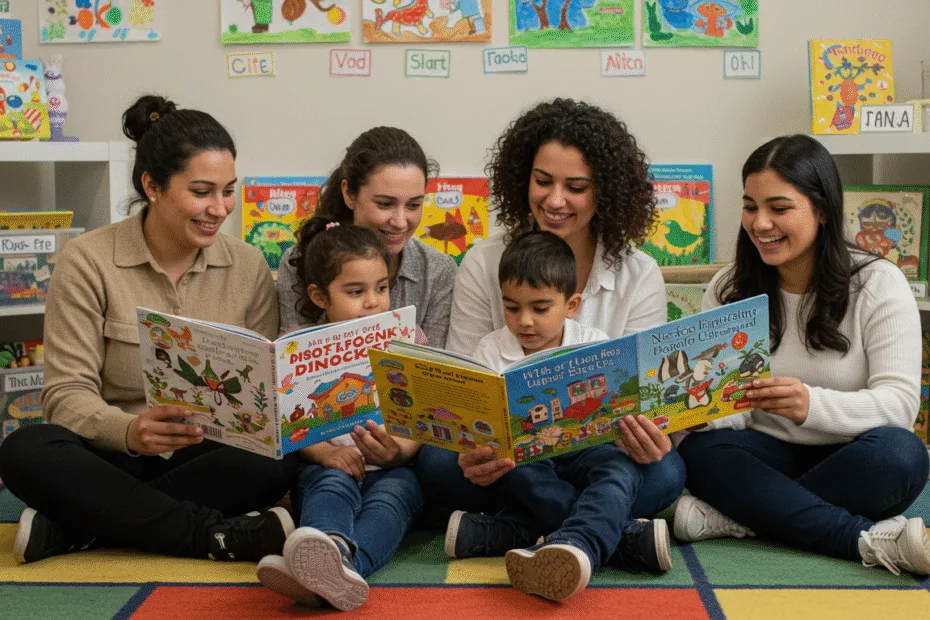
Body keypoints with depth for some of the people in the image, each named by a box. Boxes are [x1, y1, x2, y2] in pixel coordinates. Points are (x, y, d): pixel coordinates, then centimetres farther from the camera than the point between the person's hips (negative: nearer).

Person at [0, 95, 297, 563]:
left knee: (276, 461, -30)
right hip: (113, 459, -2)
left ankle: (69, 530, -25)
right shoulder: (89, 261, -6)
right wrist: (128, 432, -33)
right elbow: (67, 393, -11)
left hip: (209, 460, 2)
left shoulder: (248, 267, 3)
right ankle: (222, 535, -31)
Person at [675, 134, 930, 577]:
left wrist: (812, 404, -36)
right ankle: (872, 540, -34)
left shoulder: (878, 284, -7)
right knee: (700, 452, -29)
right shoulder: (728, 289, 1)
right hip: (767, 457, 2)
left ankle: (736, 517, -27)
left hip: (848, 461, -2)